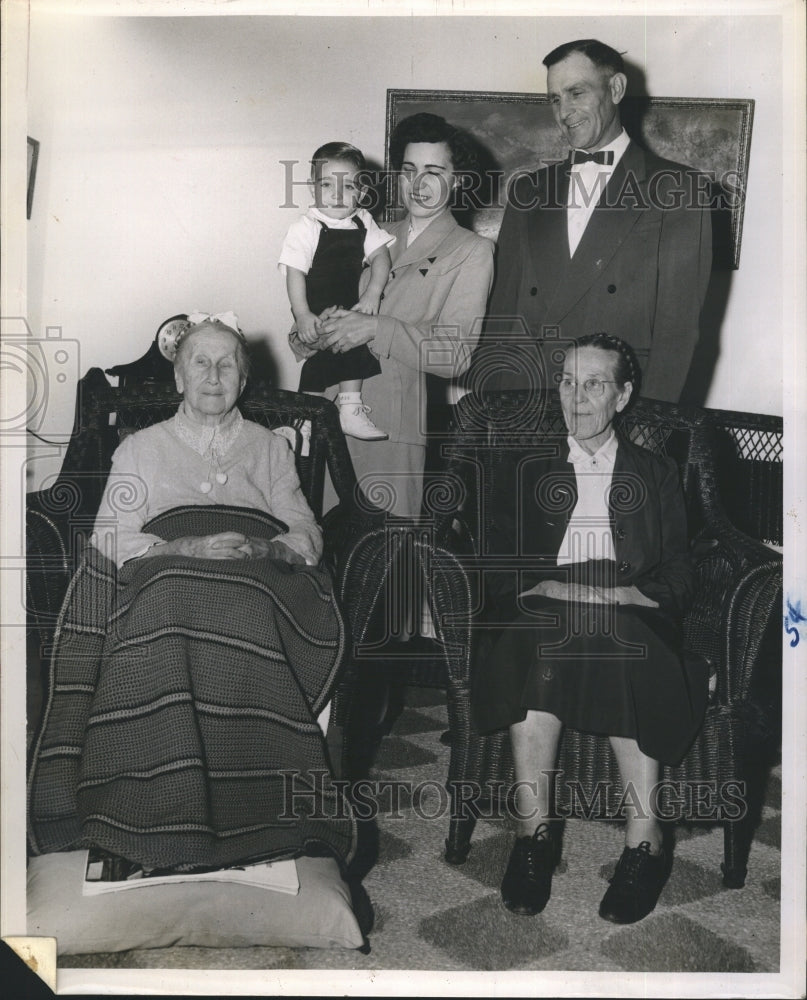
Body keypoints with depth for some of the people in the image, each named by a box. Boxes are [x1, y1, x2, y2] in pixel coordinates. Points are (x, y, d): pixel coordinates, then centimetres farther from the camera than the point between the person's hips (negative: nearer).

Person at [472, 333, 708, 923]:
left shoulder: (659, 476, 20)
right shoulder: (527, 478, 22)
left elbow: (680, 578, 9)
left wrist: (621, 594, -11)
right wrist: (550, 590, -11)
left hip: (633, 623, 0)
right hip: (546, 617, 1)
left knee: (622, 645, -34)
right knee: (537, 647, -33)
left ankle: (643, 838, -32)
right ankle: (534, 828, -31)